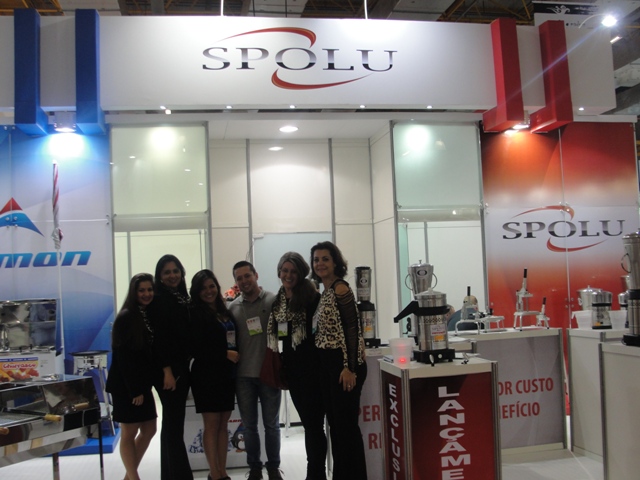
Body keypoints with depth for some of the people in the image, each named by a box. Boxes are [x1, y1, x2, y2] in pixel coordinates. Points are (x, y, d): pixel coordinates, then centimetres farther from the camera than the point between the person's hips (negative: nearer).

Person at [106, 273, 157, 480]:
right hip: (126, 385, -8)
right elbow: (122, 357, -17)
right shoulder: (126, 317, -15)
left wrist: (143, 387, 4)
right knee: (129, 433, 3)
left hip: (142, 384, 8)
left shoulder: (151, 315, 7)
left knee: (149, 430, 12)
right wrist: (134, 390, -17)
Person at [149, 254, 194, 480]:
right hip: (167, 369, -8)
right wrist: (167, 371, -19)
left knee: (172, 424, 13)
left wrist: (182, 368, 10)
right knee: (174, 425, -6)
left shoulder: (183, 299, 13)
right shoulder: (159, 300, -10)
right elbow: (159, 337, -16)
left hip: (182, 367, 8)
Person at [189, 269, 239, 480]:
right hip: (206, 375, -5)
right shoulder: (196, 314, -7)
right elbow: (196, 348, -13)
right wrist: (226, 354, -13)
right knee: (212, 423, 0)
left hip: (227, 374, 6)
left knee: (223, 423, 9)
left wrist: (236, 356, -1)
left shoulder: (225, 311, 11)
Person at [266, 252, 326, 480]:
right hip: (292, 366, 7)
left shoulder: (311, 296, -10)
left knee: (313, 422, -2)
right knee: (307, 421, 14)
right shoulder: (278, 300, 10)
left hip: (311, 366, -7)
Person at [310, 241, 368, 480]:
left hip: (343, 364, -10)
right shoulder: (325, 292, 14)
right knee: (335, 424, 15)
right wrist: (332, 367, 15)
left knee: (347, 424, -3)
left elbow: (353, 329, -19)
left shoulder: (341, 289, -14)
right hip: (328, 365, 10)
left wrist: (349, 368, -23)